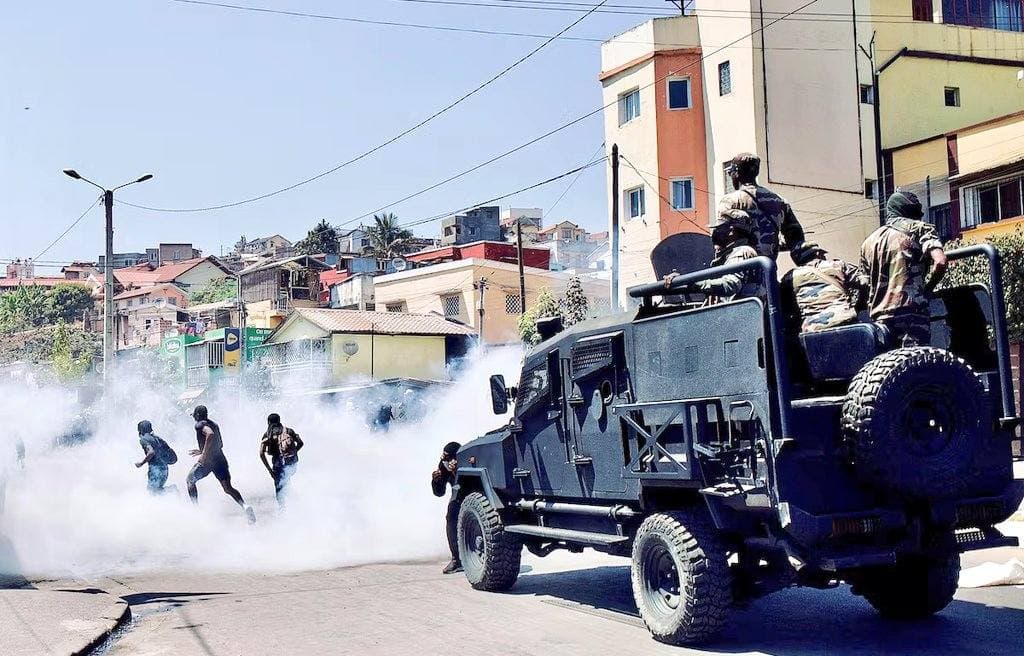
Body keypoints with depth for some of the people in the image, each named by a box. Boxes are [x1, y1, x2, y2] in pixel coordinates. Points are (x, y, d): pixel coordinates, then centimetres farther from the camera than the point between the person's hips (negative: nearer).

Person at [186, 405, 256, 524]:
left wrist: (204, 454, -24)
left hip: (207, 460, -6)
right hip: (220, 459, 6)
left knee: (190, 481, 18)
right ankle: (245, 506, -20)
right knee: (228, 488, 3)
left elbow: (210, 434, -27)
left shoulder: (200, 425, -5)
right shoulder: (214, 424, 20)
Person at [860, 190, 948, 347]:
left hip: (879, 318, 5)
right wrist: (926, 289, 6)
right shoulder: (919, 229, 8)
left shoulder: (868, 242, 23)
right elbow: (940, 263, -8)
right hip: (912, 313, -5)